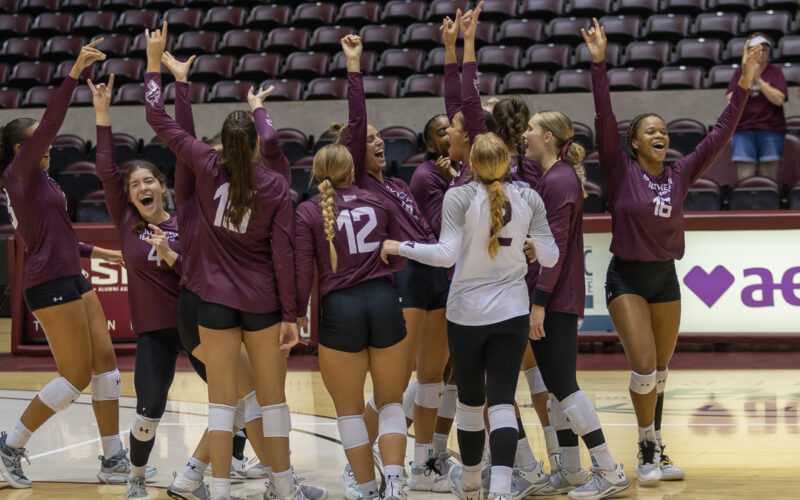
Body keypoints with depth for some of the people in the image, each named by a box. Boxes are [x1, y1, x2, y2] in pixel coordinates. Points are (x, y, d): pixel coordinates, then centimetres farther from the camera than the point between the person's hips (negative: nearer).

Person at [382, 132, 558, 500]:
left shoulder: (459, 197, -11)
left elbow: (446, 254, -18)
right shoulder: (528, 199, -1)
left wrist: (399, 247, -7)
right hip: (512, 312, 1)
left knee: (470, 400, 14)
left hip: (467, 313, -1)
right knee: (502, 402, -2)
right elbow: (548, 257, 2)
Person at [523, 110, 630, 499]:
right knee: (555, 384, 12)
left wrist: (540, 301, -21)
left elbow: (557, 246, -20)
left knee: (563, 385, -9)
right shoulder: (557, 177, 16)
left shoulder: (558, 181, -15)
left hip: (556, 299, -10)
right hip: (557, 298, 10)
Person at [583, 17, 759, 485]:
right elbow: (604, 119, -17)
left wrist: (744, 85, -7)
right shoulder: (621, 171, -8)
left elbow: (720, 135, -1)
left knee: (661, 372, 10)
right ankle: (648, 450, 3)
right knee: (644, 368, -13)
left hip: (666, 279, 4)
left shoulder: (680, 174, 1)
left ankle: (656, 452, 21)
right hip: (627, 277, -4)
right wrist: (599, 63, -24)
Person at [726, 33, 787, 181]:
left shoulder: (775, 71, 7)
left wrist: (758, 80, -10)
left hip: (771, 131, -1)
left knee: (769, 178, -3)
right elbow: (731, 100, 1)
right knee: (744, 180, -8)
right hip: (744, 129, 1)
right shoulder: (740, 72, 11)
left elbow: (779, 99, -6)